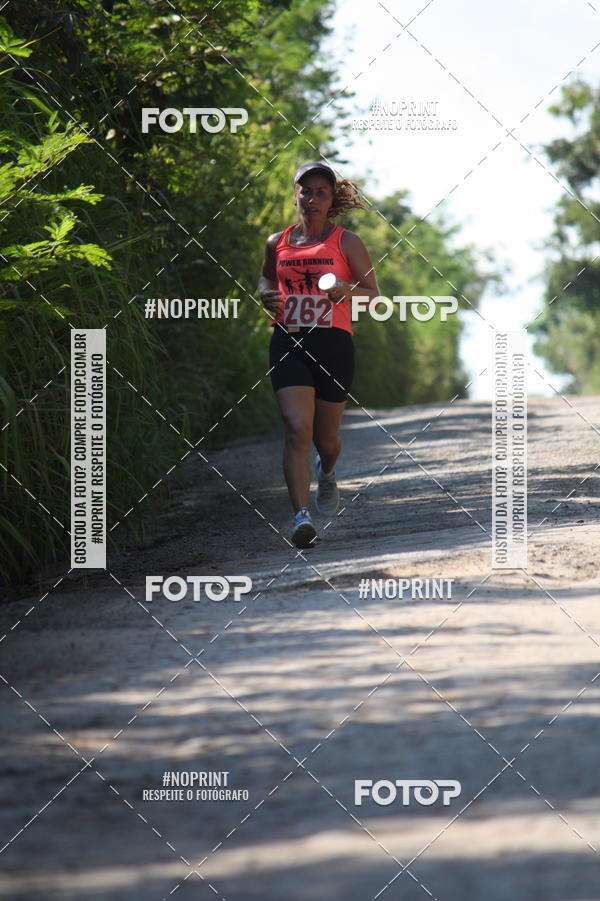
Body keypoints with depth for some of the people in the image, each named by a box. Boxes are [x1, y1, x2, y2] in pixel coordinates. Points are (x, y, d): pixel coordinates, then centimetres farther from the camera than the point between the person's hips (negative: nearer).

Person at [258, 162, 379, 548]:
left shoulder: (347, 242, 3)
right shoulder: (277, 243, 10)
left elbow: (374, 295, 3)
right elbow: (266, 277, 29)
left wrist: (348, 290, -18)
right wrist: (267, 296, 6)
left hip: (333, 343, -1)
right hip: (288, 342, 1)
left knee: (325, 436, 11)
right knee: (297, 429, -17)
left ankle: (327, 474, 48)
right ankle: (302, 515, -22)